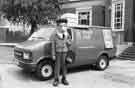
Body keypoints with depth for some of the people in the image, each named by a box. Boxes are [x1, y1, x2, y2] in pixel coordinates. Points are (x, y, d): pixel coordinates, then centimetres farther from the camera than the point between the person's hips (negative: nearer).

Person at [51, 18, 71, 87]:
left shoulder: (67, 35, 3)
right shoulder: (55, 35, -5)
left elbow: (69, 43, 11)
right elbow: (53, 46, -3)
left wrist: (68, 42, -13)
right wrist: (53, 54, -6)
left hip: (65, 52, 3)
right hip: (58, 52, -2)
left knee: (64, 66, 8)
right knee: (57, 66, 2)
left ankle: (64, 79, 20)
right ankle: (56, 80, 14)